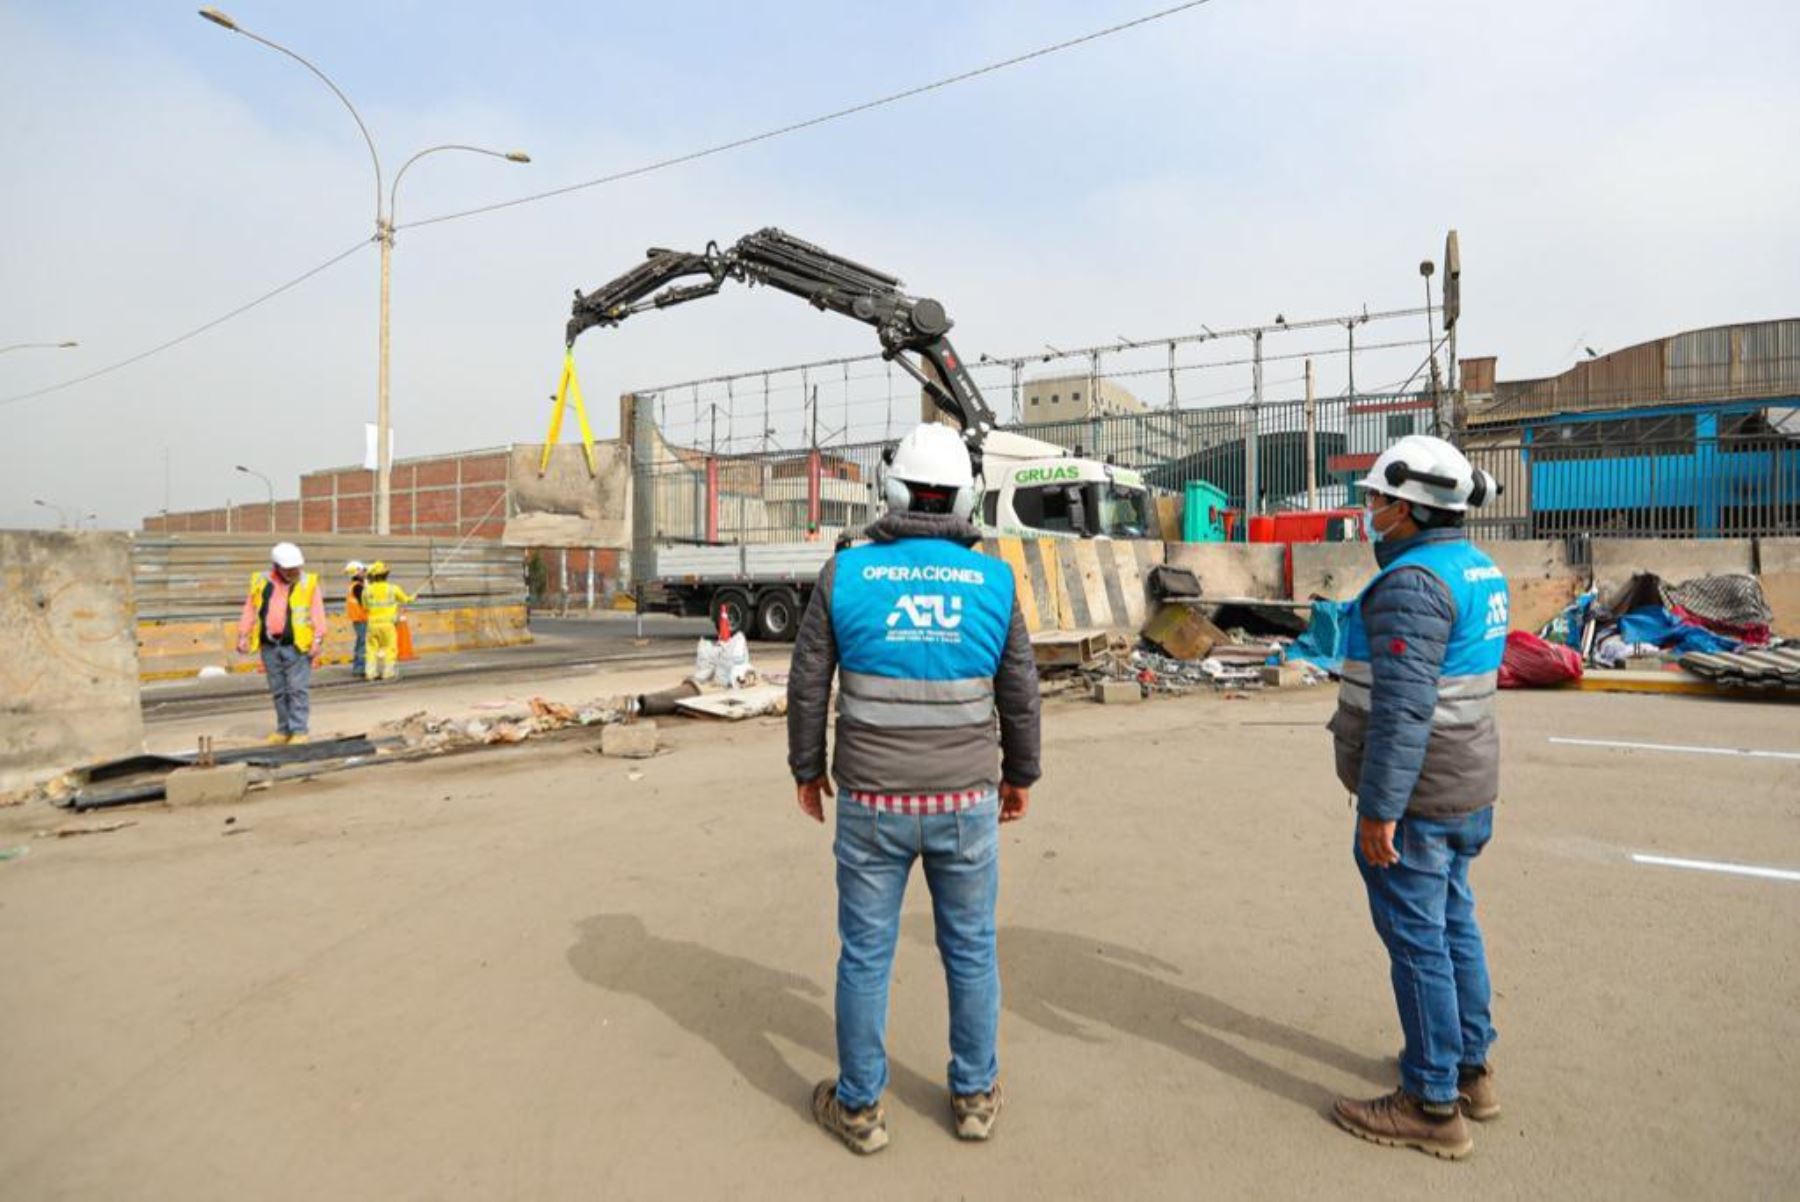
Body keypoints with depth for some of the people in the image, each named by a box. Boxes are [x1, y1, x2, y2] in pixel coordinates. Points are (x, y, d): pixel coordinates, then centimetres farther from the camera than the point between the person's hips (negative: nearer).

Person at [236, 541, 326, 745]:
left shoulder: (309, 583, -1)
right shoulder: (261, 582, 7)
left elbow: (317, 613, -5)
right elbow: (249, 611, 11)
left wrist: (318, 639, -13)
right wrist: (243, 635, 4)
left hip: (297, 645, -4)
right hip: (269, 646, 4)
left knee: (298, 689, -4)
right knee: (278, 690, 11)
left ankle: (299, 730, 0)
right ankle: (283, 729, 20)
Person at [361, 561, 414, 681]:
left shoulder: (367, 590, -1)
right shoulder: (393, 589, -5)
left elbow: (365, 606, 10)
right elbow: (405, 600, 9)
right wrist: (411, 598, 32)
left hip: (372, 623, 2)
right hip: (388, 623, -2)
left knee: (372, 648, 11)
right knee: (390, 648, 6)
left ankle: (371, 673, 10)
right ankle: (388, 673, 5)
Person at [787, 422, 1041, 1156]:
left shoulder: (844, 574, -10)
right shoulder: (993, 582, -8)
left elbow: (808, 686, -5)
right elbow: (1019, 695, 0)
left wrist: (806, 769, 10)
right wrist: (1021, 774, 15)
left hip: (872, 802, -1)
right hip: (964, 802, 1)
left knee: (865, 954, 14)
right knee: (971, 949, 18)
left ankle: (859, 1106, 28)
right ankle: (974, 1095, 33)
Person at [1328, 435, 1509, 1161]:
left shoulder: (1412, 583, -22)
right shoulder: (1476, 568, 11)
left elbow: (1403, 708, -27)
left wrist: (1379, 808, -24)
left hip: (1414, 798, -10)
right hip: (1467, 788, 10)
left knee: (1417, 939, 1)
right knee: (1453, 922, 20)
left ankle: (1433, 1107, 13)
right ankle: (1470, 1069, 35)